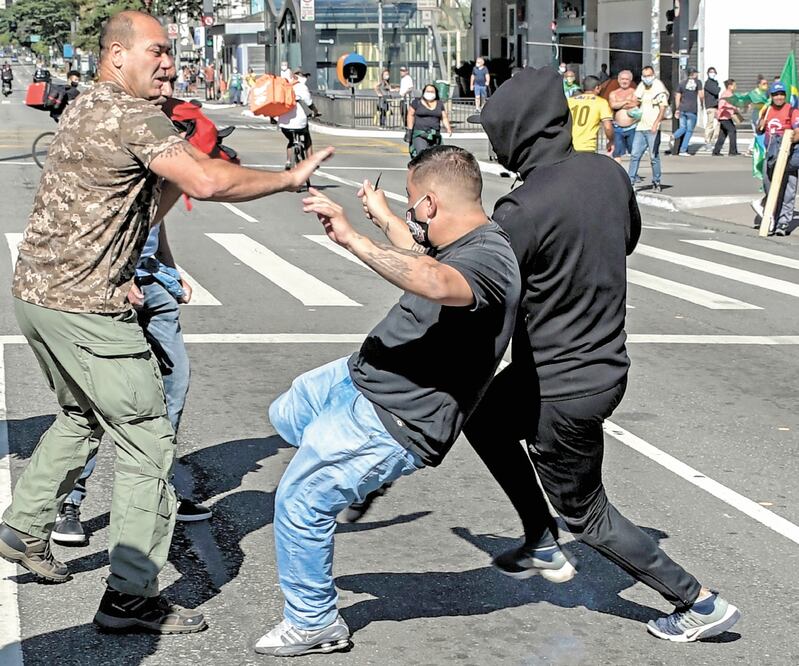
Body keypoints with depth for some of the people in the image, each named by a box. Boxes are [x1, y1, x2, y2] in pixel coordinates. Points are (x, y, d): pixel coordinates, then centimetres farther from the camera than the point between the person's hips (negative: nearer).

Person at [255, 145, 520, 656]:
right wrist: (382, 217, 42)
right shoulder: (464, 240, 3)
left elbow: (435, 283, -52)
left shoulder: (488, 260, -28)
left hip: (394, 421, -11)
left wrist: (353, 239, -51)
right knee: (286, 416, 29)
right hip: (360, 377, 11)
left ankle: (314, 624, 14)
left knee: (300, 502, -5)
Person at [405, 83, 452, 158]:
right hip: (419, 134, -4)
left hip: (435, 136, 4)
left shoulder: (439, 104, 13)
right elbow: (410, 115, 2)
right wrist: (409, 130, -6)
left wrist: (448, 129, -6)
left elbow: (444, 118, 11)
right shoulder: (417, 102, 4)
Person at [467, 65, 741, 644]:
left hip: (561, 390, -8)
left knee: (585, 513, 12)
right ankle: (544, 546, 33)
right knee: (483, 420, 27)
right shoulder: (607, 172, -4)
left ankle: (702, 604, 19)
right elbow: (629, 237, 15)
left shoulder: (522, 212, -27)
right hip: (608, 362, 8)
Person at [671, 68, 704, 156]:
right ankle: (683, 150, 0)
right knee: (689, 130, 3)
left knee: (683, 128, 17)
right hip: (692, 110, -4)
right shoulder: (698, 82, 1)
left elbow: (677, 97, 9)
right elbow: (701, 95, -5)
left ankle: (674, 136, -14)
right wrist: (702, 104, 12)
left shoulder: (682, 83, 11)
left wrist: (677, 109, 14)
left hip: (682, 109, 4)